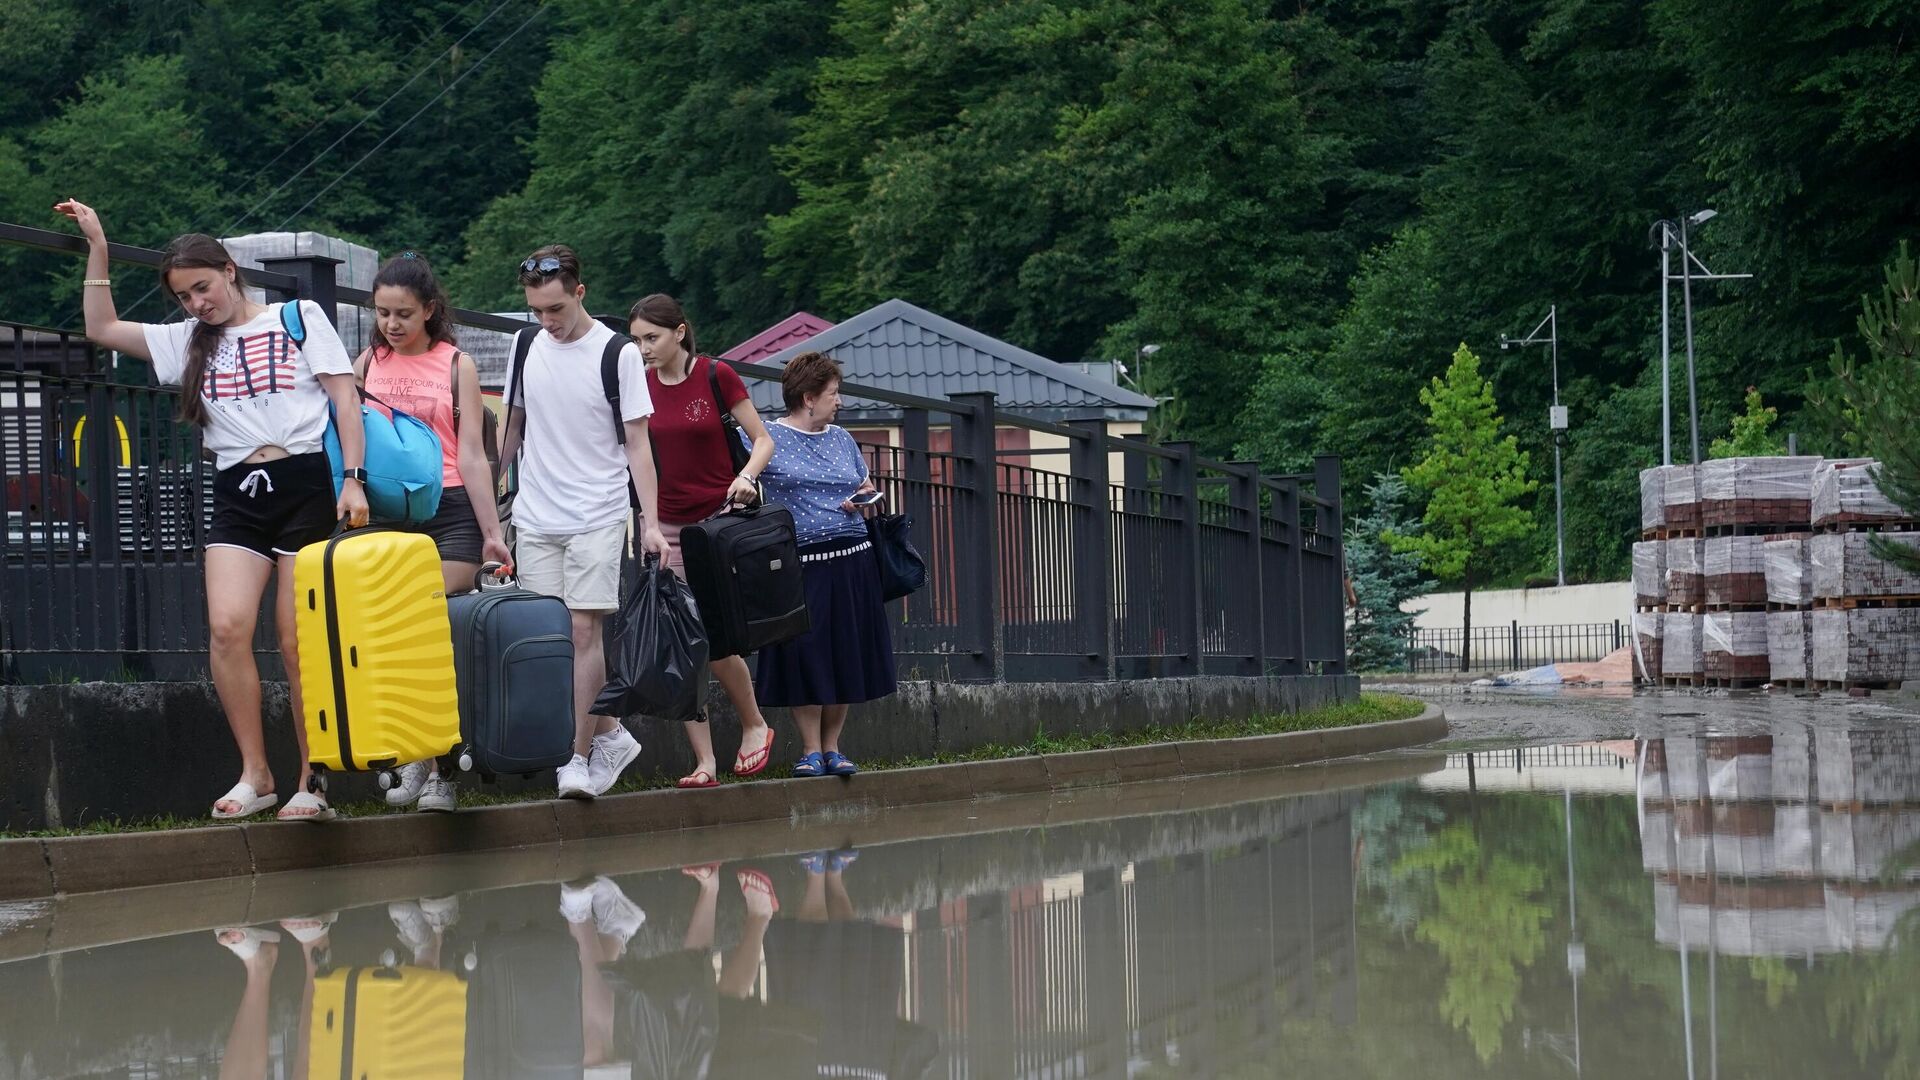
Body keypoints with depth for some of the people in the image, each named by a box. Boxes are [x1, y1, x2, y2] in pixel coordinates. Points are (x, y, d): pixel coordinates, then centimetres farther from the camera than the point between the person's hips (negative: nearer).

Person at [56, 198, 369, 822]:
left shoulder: (300, 317, 7)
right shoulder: (188, 342, 19)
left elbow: (345, 397, 2)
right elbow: (102, 329, 17)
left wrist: (353, 479, -7)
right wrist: (97, 249, 11)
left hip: (305, 484, -4)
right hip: (237, 495, 4)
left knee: (301, 643, -6)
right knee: (227, 626, -16)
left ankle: (312, 783, 0)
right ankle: (254, 775, -9)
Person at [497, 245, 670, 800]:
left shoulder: (618, 354, -5)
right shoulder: (526, 348, 8)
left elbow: (637, 443, -3)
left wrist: (650, 522, -10)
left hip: (598, 515, -4)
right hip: (534, 518, 4)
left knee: (583, 629, -11)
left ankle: (579, 755, -7)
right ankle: (609, 734, 14)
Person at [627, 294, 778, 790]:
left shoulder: (717, 376, -6)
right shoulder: (640, 386, 4)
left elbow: (763, 439, -1)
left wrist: (746, 476, -19)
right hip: (668, 525, 4)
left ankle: (755, 725, 17)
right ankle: (704, 762, -1)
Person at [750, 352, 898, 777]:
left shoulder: (841, 439, 16)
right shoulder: (768, 439, 0)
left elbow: (867, 486, 26)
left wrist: (862, 499, 4)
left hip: (851, 562, 5)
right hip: (799, 564, -5)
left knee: (845, 655, 4)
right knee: (804, 656, -5)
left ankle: (832, 747, 14)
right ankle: (810, 750, 5)